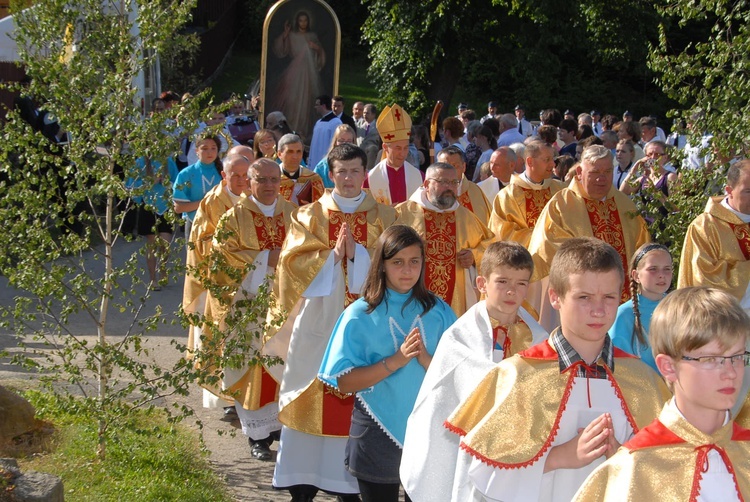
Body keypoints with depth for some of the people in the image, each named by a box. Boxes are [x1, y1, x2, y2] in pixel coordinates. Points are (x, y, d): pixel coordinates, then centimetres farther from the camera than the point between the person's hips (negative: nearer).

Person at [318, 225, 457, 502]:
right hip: (378, 434, -2)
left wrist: (426, 360, -21)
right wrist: (396, 360, -22)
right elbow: (344, 383, -13)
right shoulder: (360, 314, -7)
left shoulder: (437, 310, -1)